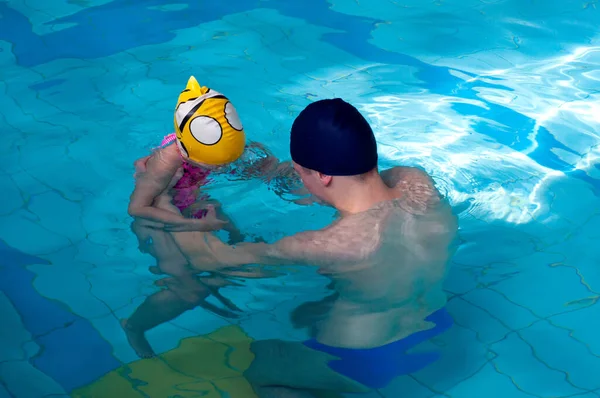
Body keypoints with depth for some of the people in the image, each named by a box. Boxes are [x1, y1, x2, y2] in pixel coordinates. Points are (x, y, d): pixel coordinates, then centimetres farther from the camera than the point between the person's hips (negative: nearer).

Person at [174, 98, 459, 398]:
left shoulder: (332, 246, -36)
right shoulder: (417, 182, -21)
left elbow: (209, 256, -23)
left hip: (368, 362, -7)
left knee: (238, 364, 13)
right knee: (305, 314, 30)